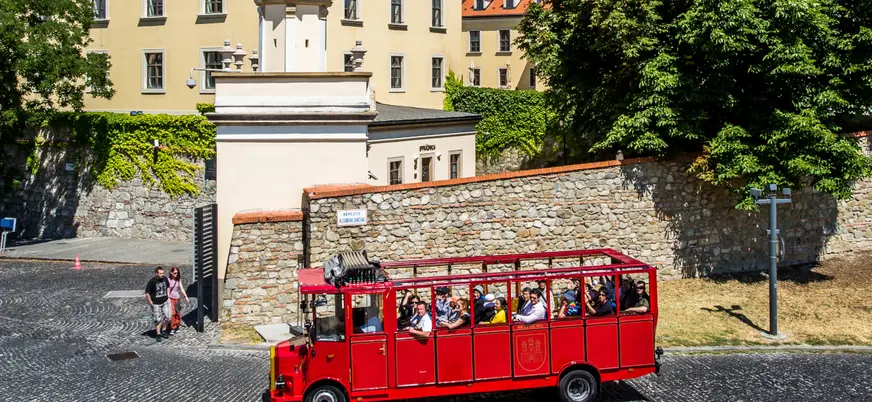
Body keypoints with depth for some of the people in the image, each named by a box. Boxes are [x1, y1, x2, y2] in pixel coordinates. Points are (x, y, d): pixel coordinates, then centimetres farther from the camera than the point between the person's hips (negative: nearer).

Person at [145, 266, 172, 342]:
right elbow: (147, 293, -12)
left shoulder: (165, 278, -3)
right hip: (156, 304, -5)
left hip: (165, 301, 5)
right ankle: (158, 334, 17)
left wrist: (168, 295, 11)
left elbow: (168, 286, 18)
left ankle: (162, 331, 26)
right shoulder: (152, 281, -18)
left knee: (167, 317, 6)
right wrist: (150, 302, -11)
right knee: (158, 319, 3)